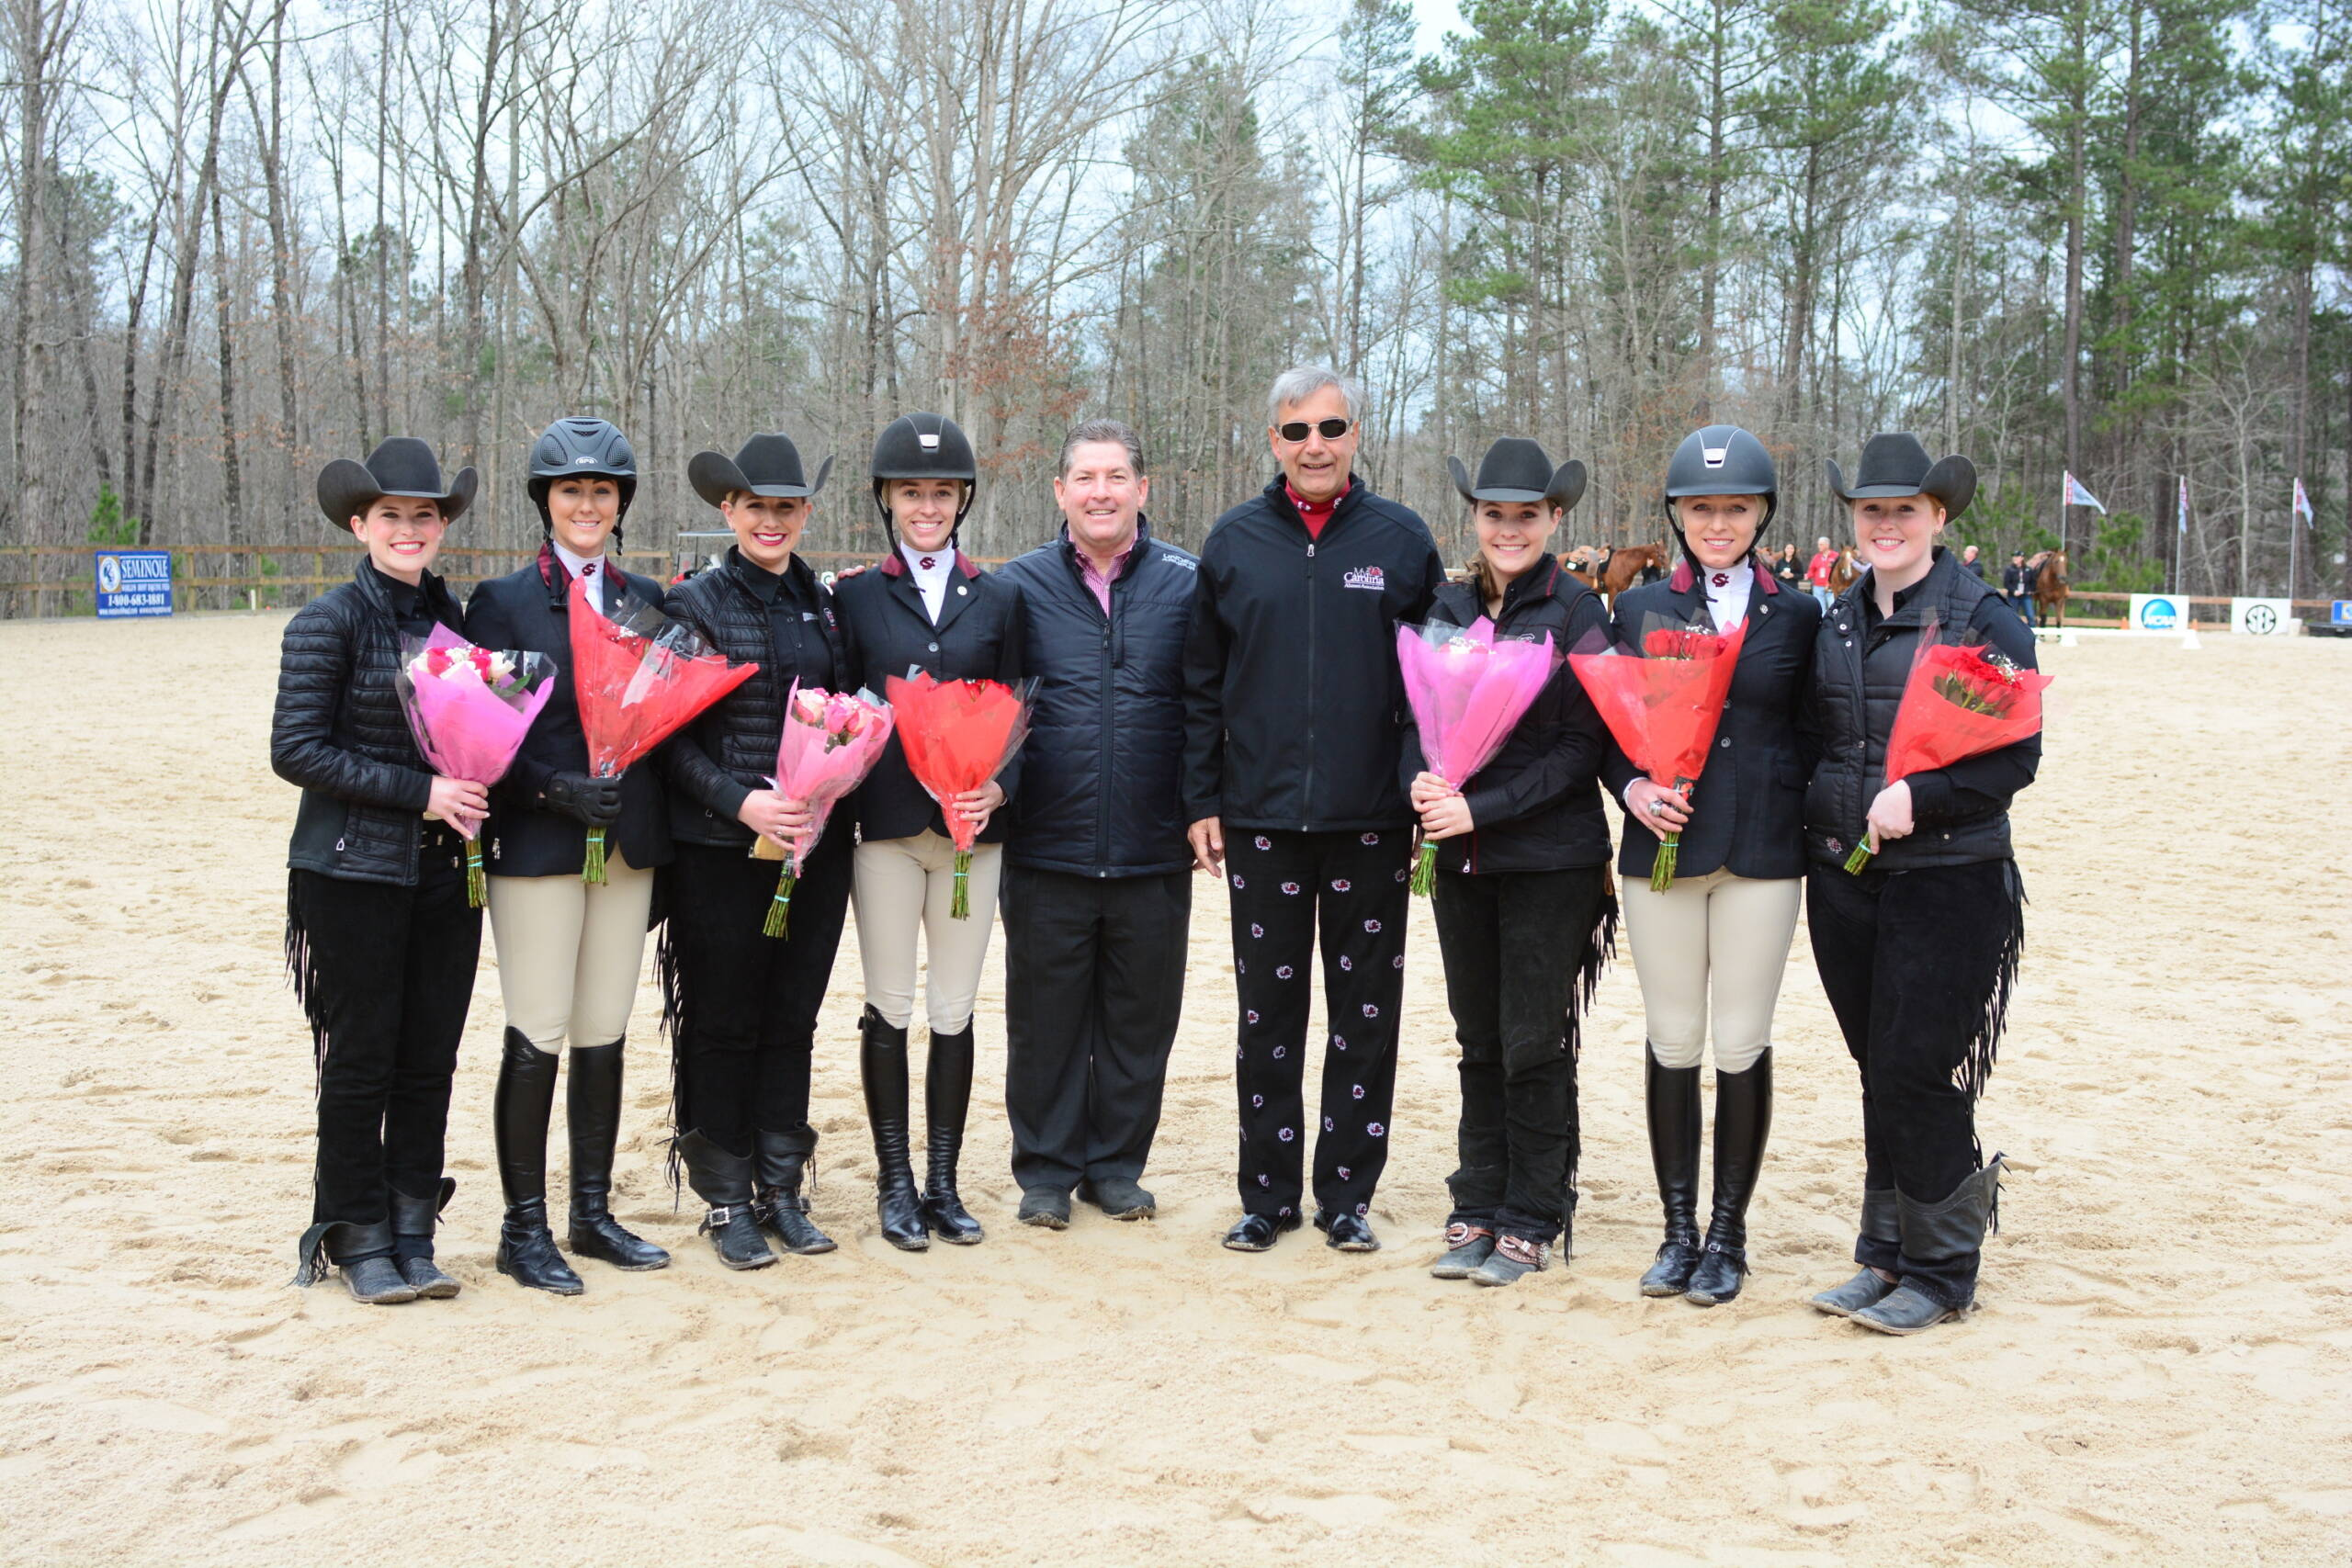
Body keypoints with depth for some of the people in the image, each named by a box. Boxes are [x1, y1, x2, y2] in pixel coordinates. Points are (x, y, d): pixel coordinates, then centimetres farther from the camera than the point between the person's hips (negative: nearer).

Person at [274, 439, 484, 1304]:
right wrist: (417, 793, -16)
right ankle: (360, 1242, 16)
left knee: (430, 1062, 8)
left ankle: (413, 1235, 20)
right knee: (360, 1063, 2)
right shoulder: (328, 622, -6)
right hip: (352, 874, -5)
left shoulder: (456, 616, 9)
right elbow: (296, 750, -11)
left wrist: (477, 792, -2)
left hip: (444, 873, 5)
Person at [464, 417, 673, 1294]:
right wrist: (555, 789, -19)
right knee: (537, 1039, -1)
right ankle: (524, 1228, 10)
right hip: (537, 847, -4)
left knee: (604, 1036, 11)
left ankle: (594, 1213, 22)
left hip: (629, 842, 4)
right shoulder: (502, 602, -1)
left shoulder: (647, 601, 12)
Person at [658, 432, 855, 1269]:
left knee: (793, 1021, 9)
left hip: (817, 847, 4)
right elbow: (671, 736, -7)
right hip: (720, 849, -4)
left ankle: (781, 1190, 21)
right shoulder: (693, 603, -3)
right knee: (722, 1026, 3)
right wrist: (742, 803, -18)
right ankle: (724, 1199, 16)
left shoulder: (827, 606, 10)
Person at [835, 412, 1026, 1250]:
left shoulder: (998, 598, 9)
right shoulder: (855, 595, 5)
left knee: (954, 1011, 6)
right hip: (884, 826, -1)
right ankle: (894, 1183, 14)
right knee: (889, 1009, 4)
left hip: (971, 827, 1)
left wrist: (996, 789, -9)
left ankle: (943, 1182, 16)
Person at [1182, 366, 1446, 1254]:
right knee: (1268, 1011, 7)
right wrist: (1201, 801, 2)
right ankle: (1267, 1193, 18)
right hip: (1260, 816, 1)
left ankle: (1348, 1192, 18)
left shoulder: (1402, 540, 3)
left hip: (1370, 817, 0)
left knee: (1366, 1013, 6)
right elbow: (1202, 685, 8)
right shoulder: (1234, 542, 5)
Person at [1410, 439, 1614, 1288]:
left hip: (1550, 859, -4)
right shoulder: (1446, 608, 8)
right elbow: (1414, 717, 9)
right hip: (1461, 861, 4)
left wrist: (1482, 809, -17)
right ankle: (1478, 1210, 23)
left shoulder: (1576, 612, -6)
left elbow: (1579, 748, -10)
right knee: (1479, 1041, 12)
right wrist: (1420, 783, -12)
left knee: (1535, 1045, 2)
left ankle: (1533, 1220, 15)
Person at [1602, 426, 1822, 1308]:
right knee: (1672, 1042, 6)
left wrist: (1811, 823, -5)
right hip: (1661, 848, 1)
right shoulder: (1639, 609, 8)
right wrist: (1631, 787, -9)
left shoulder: (1796, 616, 6)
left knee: (1741, 1046, 2)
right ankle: (1678, 1230, 18)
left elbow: (1812, 736, 9)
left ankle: (1728, 1234, 16)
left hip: (1761, 854, -1)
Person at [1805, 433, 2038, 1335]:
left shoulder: (1983, 621, -6)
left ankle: (1940, 1270, 10)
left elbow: (2016, 758, -10)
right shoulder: (1834, 625, 11)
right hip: (1842, 878, 5)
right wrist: (1820, 817, 4)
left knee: (1921, 1072, -5)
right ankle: (1886, 1254, 23)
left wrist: (1920, 797, -22)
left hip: (1946, 879, -5)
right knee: (1878, 1070, 12)